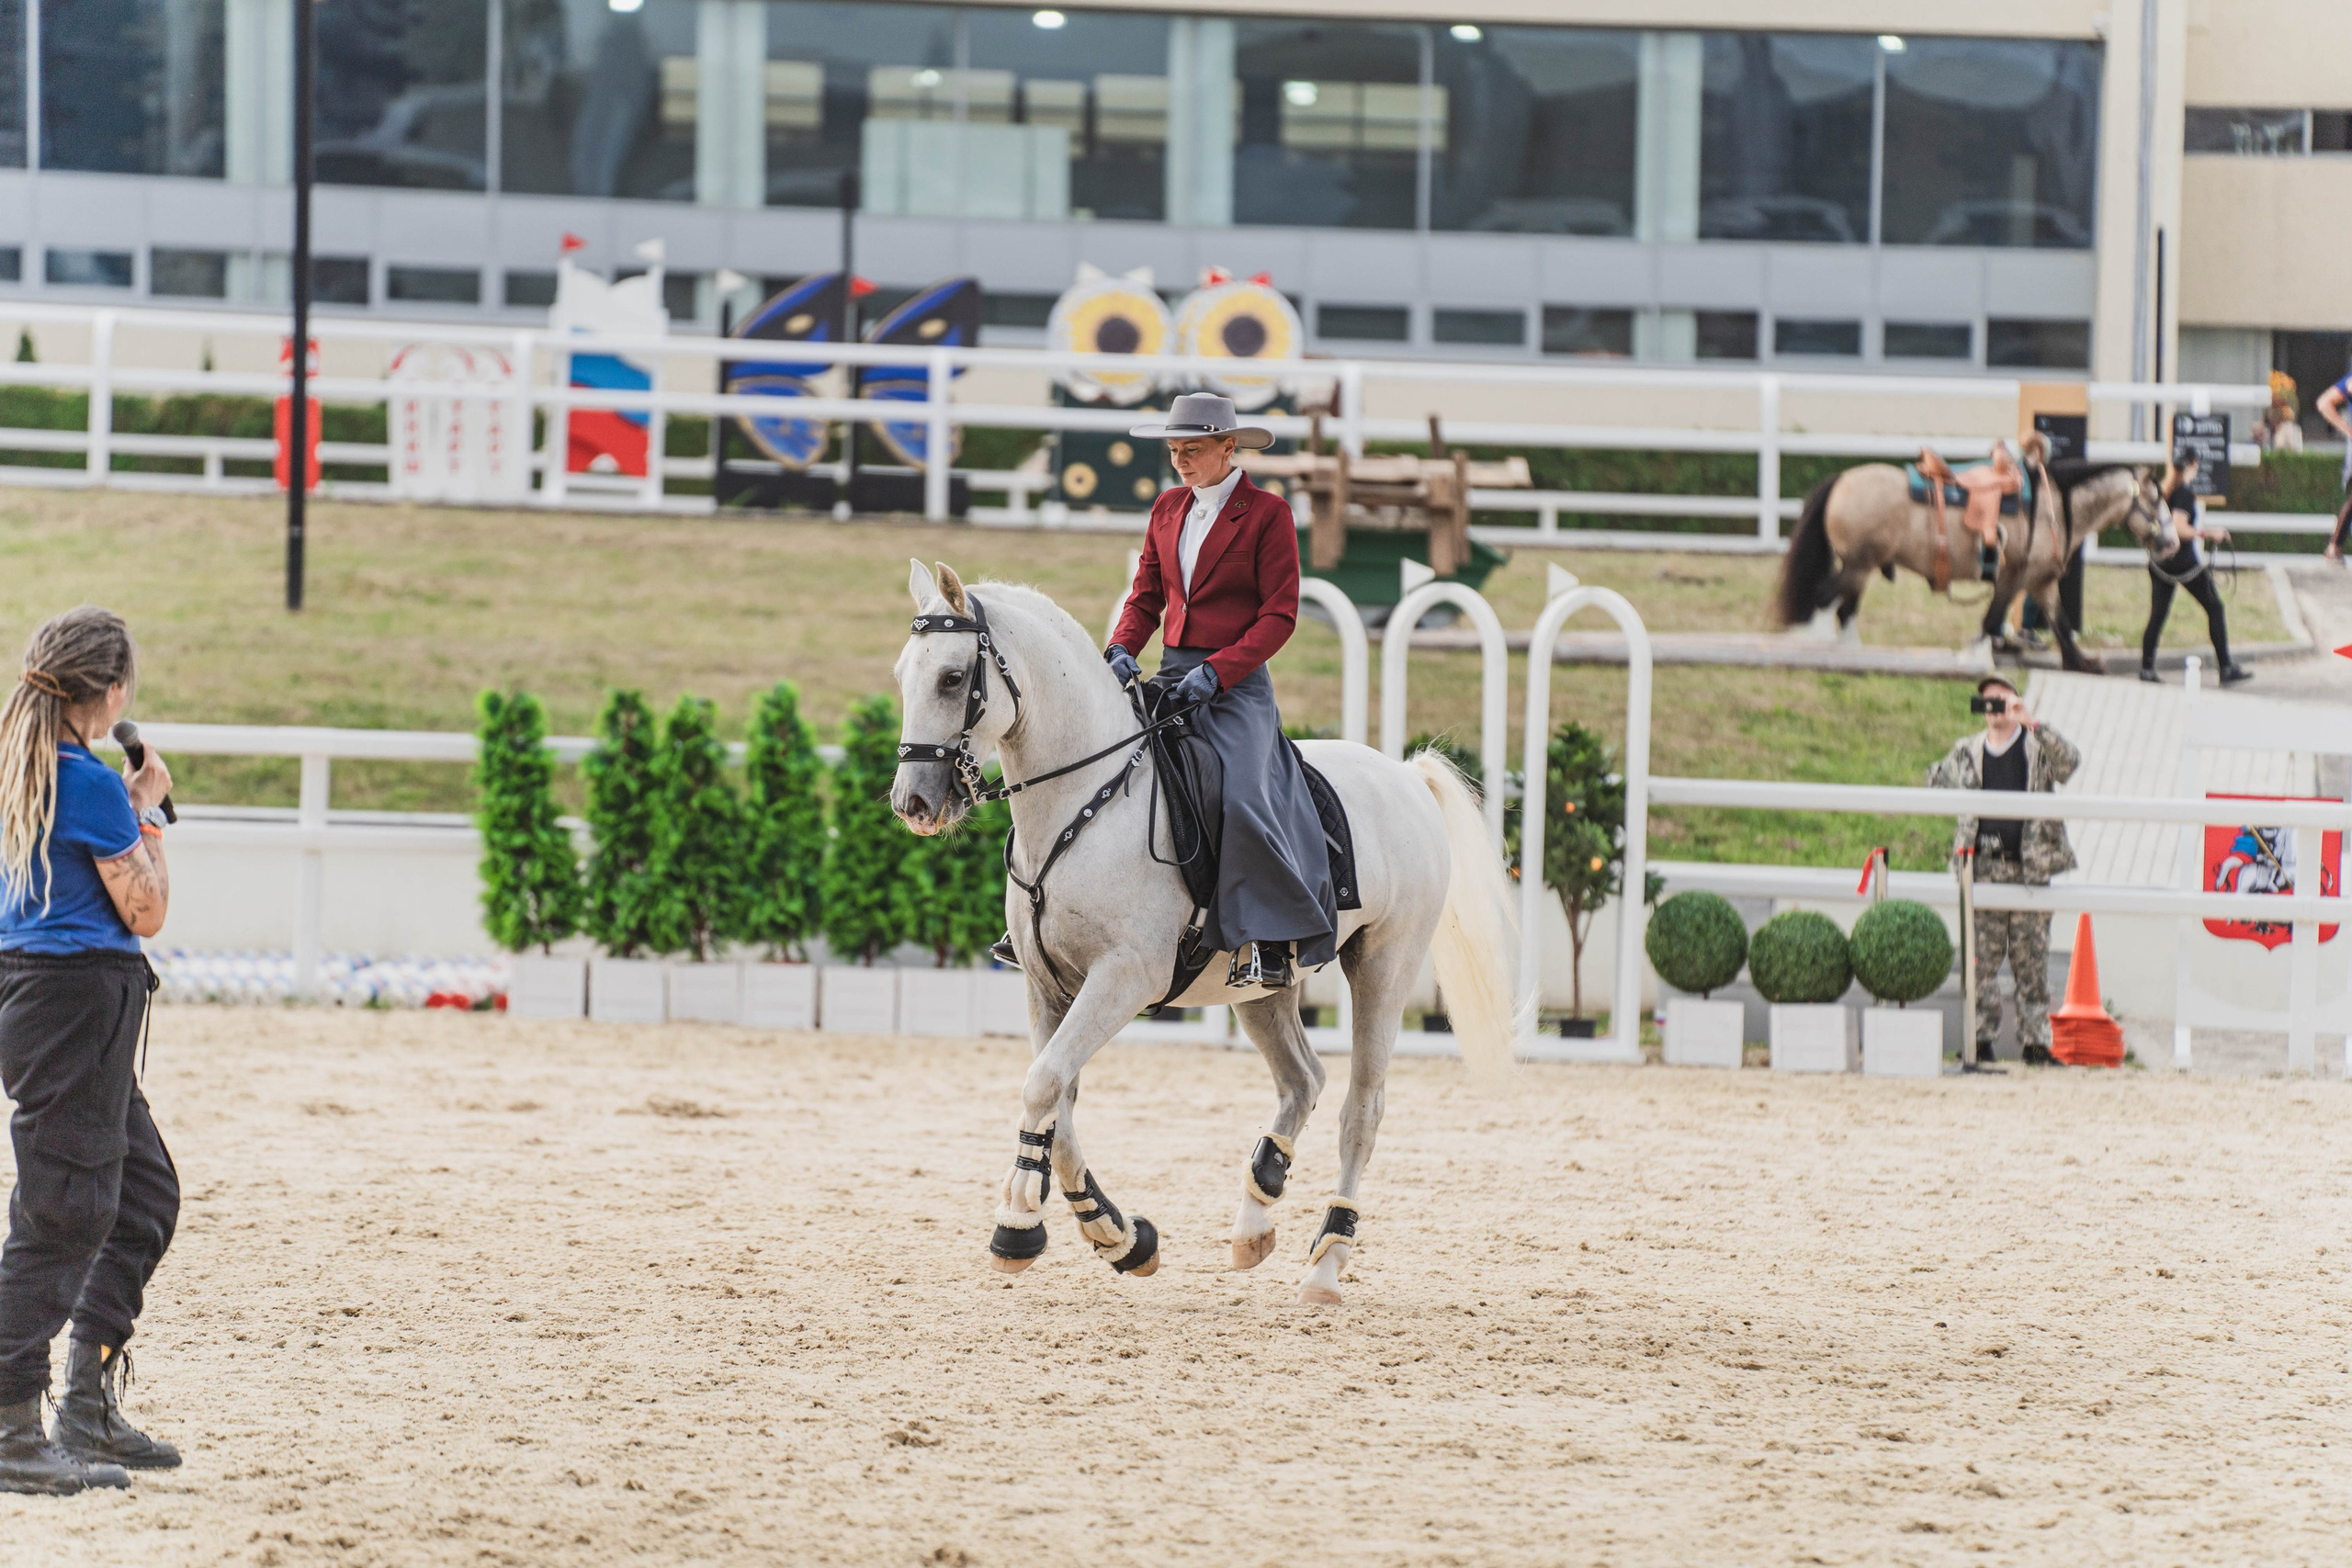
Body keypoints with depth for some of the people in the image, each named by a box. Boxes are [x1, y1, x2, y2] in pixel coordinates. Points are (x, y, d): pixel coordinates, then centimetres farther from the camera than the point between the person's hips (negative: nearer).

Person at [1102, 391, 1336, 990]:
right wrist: (1122, 650, -3)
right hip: (1169, 674, 7)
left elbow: (1279, 615, -8)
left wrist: (1216, 671, -18)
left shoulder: (1267, 514, -5)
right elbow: (1146, 596, 18)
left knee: (1241, 799, -27)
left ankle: (1274, 941, -21)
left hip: (1235, 681, -7)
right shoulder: (1168, 510, 14)